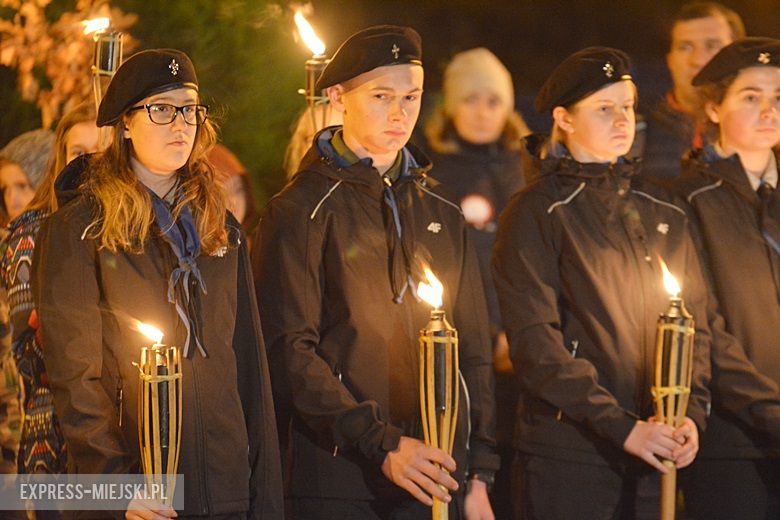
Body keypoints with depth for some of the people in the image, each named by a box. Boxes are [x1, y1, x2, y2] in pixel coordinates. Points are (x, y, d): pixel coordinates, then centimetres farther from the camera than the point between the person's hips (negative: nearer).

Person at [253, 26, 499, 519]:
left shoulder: (443, 217, 15)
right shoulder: (300, 212, -2)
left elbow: (474, 353, 16)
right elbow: (289, 354, -10)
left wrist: (479, 476, 7)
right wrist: (382, 445, -18)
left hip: (436, 479, 4)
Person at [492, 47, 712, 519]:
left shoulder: (664, 214, 14)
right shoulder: (536, 213, -3)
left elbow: (695, 326, 12)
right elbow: (535, 343, -11)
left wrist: (692, 415, -5)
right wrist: (622, 427, -16)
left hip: (655, 458, 5)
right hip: (567, 457, -5)